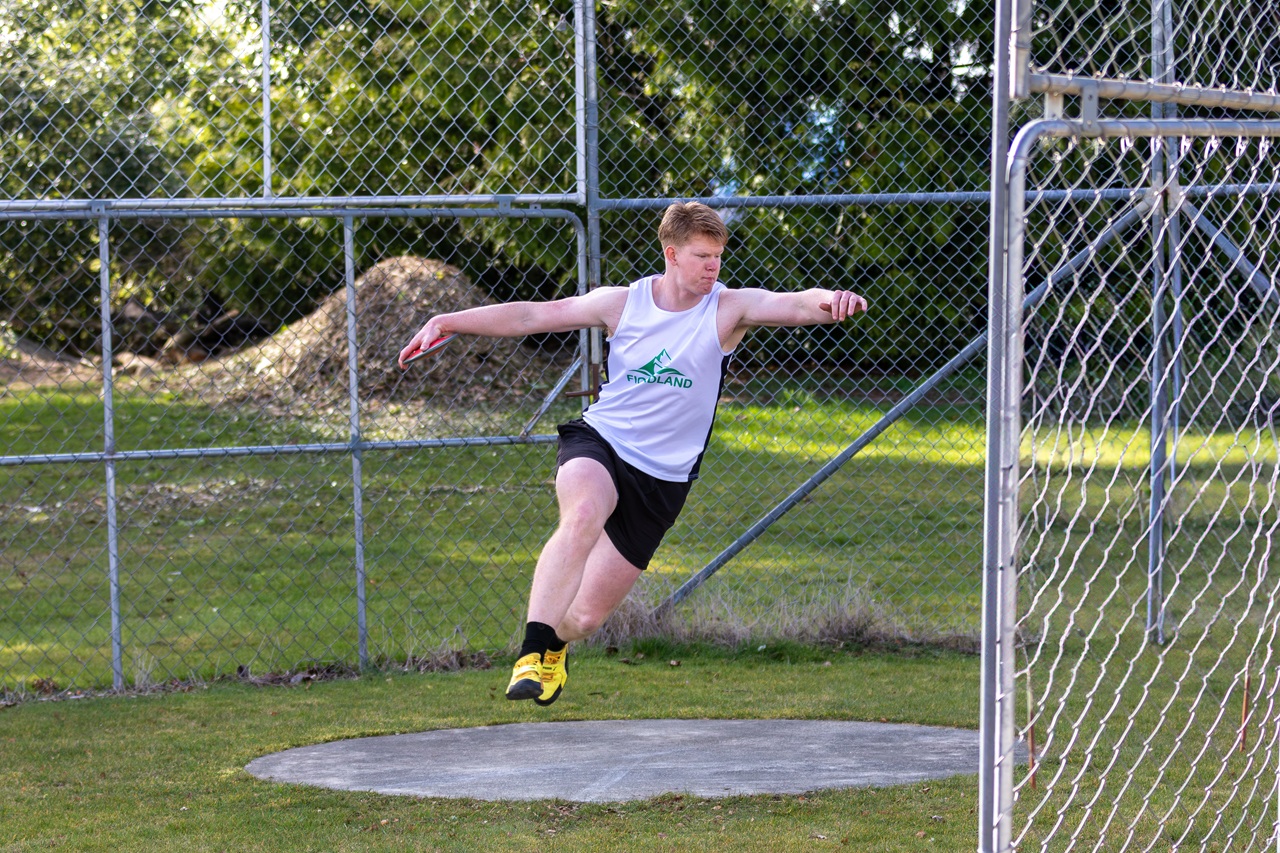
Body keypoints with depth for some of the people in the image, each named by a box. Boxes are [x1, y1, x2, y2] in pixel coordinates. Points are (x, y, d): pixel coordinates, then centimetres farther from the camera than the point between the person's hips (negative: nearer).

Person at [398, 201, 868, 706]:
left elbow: (798, 305, -23)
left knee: (586, 617, 1)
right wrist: (448, 322, -3)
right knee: (584, 514, -39)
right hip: (599, 442, -1)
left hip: (663, 479, 1)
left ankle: (555, 643, 39)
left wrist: (830, 302, -47)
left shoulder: (729, 309, -7)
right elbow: (533, 315, 3)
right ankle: (532, 653, -39)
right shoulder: (622, 304, -2)